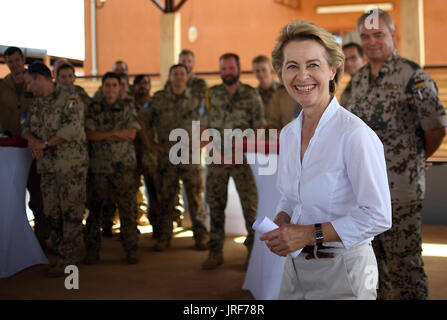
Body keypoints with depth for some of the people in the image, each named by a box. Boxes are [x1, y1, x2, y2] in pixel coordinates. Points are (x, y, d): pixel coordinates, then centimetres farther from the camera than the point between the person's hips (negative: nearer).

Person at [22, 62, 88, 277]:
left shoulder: (70, 99, -7)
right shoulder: (36, 104, 16)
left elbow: (73, 127, -18)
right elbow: (27, 126, 17)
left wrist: (45, 143, -15)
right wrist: (31, 139, -7)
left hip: (71, 164, -7)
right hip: (47, 165, 7)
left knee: (71, 211, -3)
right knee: (52, 211, 9)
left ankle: (69, 259, 2)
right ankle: (60, 253, 20)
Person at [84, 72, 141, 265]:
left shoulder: (128, 107, 9)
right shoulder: (94, 109, 9)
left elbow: (132, 134, -3)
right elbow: (89, 134, -4)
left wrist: (102, 135, -6)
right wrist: (117, 133, -8)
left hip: (124, 167, -1)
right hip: (99, 167, 1)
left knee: (128, 209, -2)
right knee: (94, 209, 3)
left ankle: (131, 250, 7)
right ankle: (92, 251, 12)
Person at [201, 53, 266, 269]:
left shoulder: (251, 95, 2)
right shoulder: (211, 95, 7)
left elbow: (259, 128, 2)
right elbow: (204, 126, 7)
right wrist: (218, 151, -5)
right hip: (217, 159, 2)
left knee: (251, 203, -3)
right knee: (216, 205, 6)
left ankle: (253, 249, 11)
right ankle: (215, 252, 14)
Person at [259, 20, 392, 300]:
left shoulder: (355, 134, -19)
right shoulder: (288, 134, 5)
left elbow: (378, 216, -20)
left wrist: (310, 233, -21)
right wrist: (280, 224, -5)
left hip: (343, 269, -7)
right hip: (296, 265, 7)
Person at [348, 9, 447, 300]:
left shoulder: (413, 76, -11)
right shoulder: (359, 79, 11)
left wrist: (415, 160, 4)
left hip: (400, 187, -7)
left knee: (404, 260, 0)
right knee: (379, 257, 17)